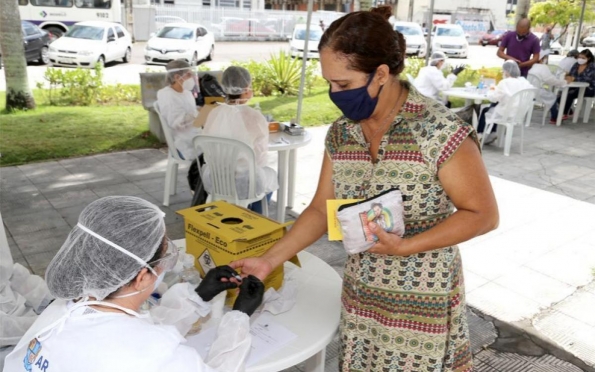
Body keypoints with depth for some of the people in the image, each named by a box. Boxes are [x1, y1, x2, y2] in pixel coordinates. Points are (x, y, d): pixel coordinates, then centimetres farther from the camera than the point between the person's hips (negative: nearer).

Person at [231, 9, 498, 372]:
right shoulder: (340, 134, -3)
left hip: (422, 301, -4)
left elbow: (483, 214, -14)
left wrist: (404, 246, -25)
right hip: (360, 295, 5)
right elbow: (322, 209, 4)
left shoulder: (440, 131, -20)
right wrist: (269, 260, -5)